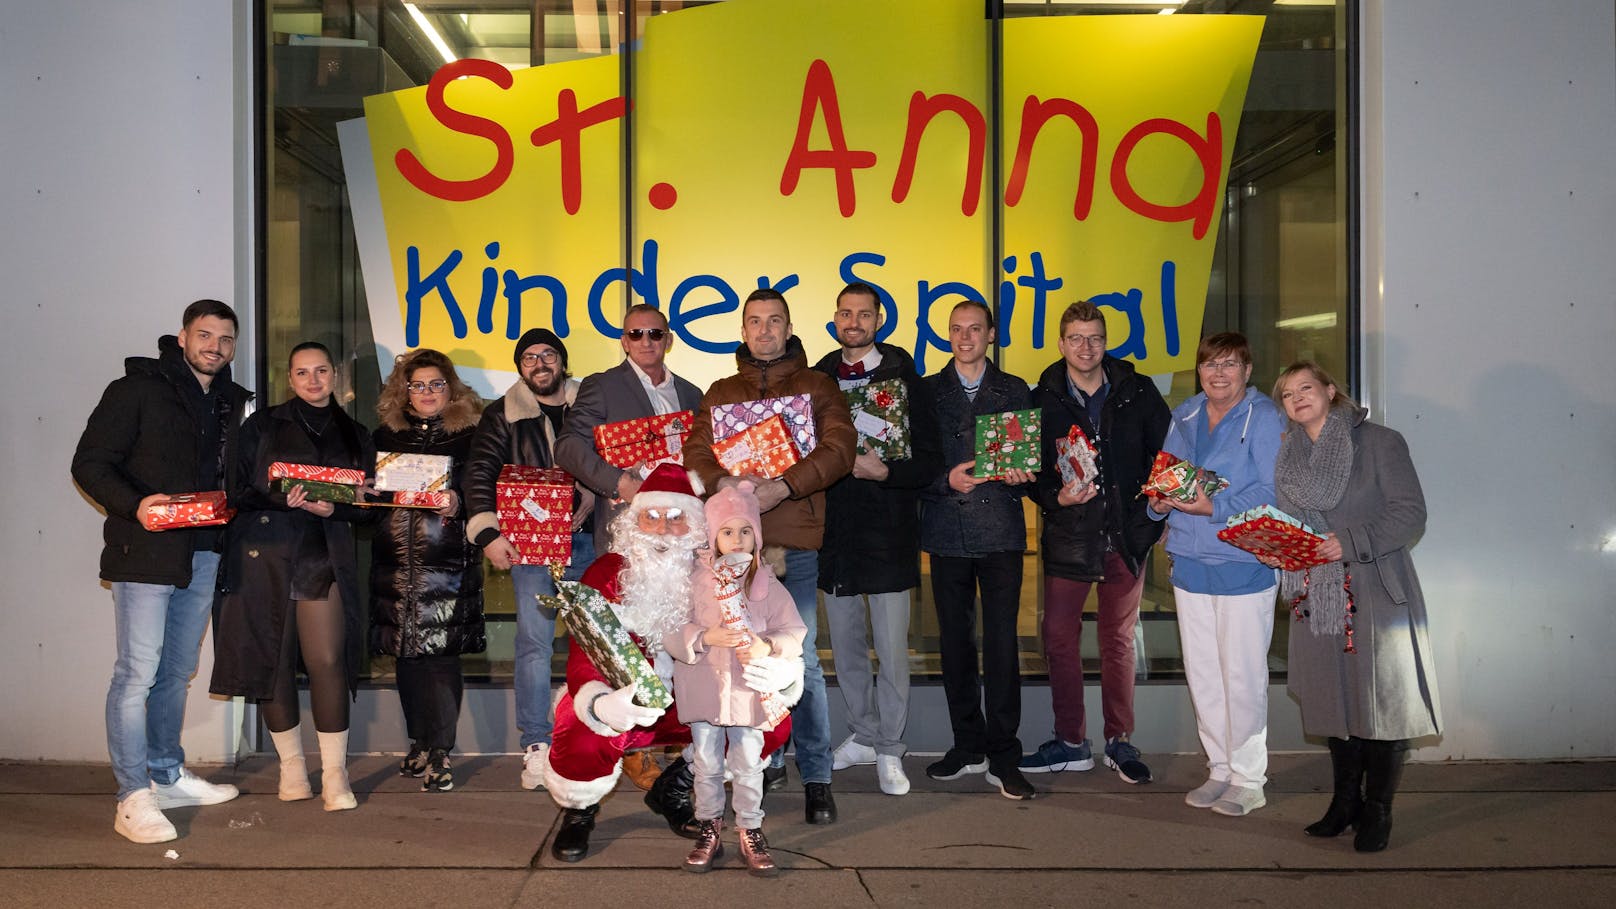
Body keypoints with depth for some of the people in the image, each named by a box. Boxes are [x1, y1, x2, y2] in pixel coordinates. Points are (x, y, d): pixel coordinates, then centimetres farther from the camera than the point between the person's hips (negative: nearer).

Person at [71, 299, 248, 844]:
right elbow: (90, 463, -8)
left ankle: (167, 776, 27)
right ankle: (134, 798, -1)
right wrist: (135, 505, -23)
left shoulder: (234, 403, 14)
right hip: (146, 552, -6)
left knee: (178, 671, 15)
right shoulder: (137, 390, -3)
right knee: (138, 672, -7)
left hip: (203, 554, 6)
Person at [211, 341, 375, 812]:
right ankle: (291, 763, 17)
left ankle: (334, 772, -2)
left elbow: (366, 503, 11)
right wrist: (281, 498, -15)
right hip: (264, 554, 0)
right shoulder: (263, 425, 9)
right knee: (272, 659, 1)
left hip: (325, 558, 1)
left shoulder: (355, 436, 15)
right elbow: (238, 487, 2)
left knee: (327, 661, -9)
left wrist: (331, 507, -9)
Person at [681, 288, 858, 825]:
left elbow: (839, 450, -6)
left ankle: (816, 777, 0)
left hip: (794, 542, -3)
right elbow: (695, 456, 7)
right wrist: (728, 484, -15)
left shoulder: (817, 387, 8)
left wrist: (779, 489, -18)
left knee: (801, 660, -7)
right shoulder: (721, 393, 17)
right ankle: (767, 761, 22)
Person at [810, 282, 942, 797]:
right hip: (834, 531, 4)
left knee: (892, 650, 1)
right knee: (846, 647, 14)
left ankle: (889, 750, 14)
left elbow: (930, 461, -7)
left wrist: (882, 471, -20)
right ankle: (863, 736, 30)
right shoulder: (818, 379, 8)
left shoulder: (904, 379, -3)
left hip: (888, 533, -4)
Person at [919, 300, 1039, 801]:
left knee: (1001, 642, -4)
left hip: (1001, 532, -1)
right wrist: (946, 480, -12)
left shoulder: (1014, 391, 11)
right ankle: (968, 746, 19)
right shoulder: (928, 391, 10)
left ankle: (1003, 757, 3)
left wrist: (1022, 475, -11)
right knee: (954, 641, 6)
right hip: (947, 533, 1)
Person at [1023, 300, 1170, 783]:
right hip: (1068, 534, 0)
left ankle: (1119, 741, 21)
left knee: (1118, 640, 10)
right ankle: (1071, 743, 15)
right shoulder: (1043, 400, 1)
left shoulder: (1138, 393, 2)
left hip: (1125, 533, 0)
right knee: (1059, 637, 2)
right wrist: (1057, 497, -17)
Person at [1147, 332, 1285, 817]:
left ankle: (1248, 778, 12)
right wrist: (1160, 502, -5)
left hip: (1244, 565, -6)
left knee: (1243, 677, -1)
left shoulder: (1264, 418, -7)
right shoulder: (1183, 418, 13)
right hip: (1190, 563, 6)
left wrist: (1215, 508, -25)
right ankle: (1220, 769, 25)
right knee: (1202, 675, 12)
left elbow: (1273, 490, -16)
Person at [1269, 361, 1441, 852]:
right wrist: (1273, 550, 0)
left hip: (1376, 594, -5)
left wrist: (1350, 543, -20)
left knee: (1382, 699, 0)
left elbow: (1410, 515, -11)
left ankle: (1377, 811, 12)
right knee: (1333, 698, 11)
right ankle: (1345, 802, 25)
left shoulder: (1379, 443, -6)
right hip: (1318, 599, 5)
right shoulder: (1288, 455, 11)